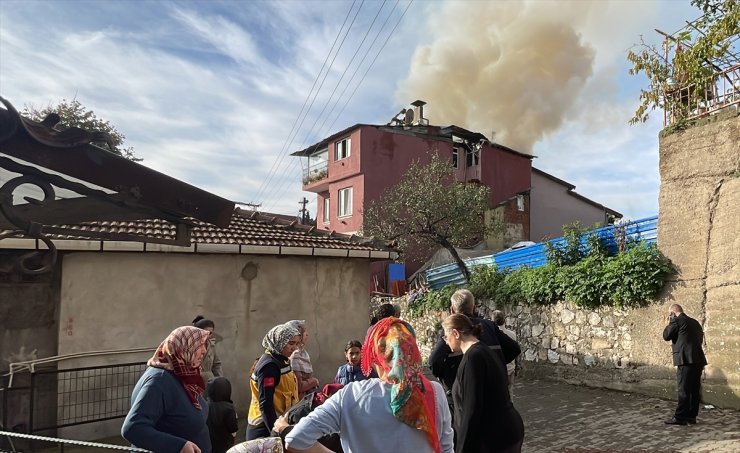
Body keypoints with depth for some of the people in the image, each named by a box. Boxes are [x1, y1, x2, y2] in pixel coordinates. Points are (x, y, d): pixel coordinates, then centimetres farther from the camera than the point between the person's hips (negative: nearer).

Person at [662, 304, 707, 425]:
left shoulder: (676, 320, -5)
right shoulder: (694, 322, 19)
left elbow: (666, 336, -5)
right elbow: (700, 339, 25)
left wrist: (667, 324, 11)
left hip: (686, 359, -8)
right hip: (698, 359, 8)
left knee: (684, 390, -6)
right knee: (695, 390, 10)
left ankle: (680, 417, -4)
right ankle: (691, 416, 15)